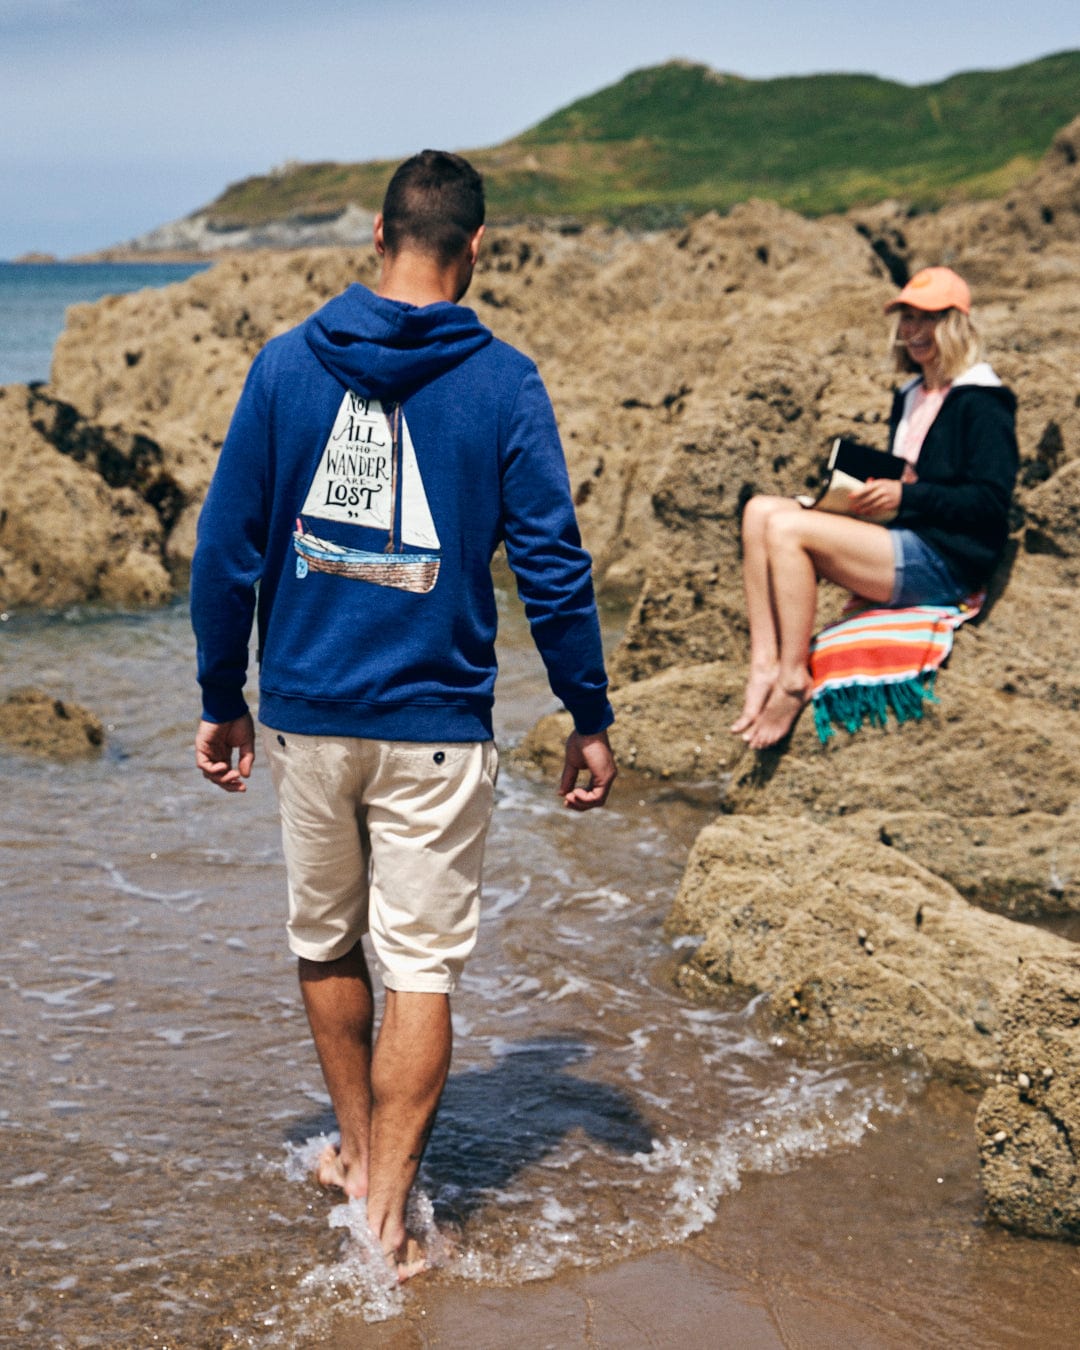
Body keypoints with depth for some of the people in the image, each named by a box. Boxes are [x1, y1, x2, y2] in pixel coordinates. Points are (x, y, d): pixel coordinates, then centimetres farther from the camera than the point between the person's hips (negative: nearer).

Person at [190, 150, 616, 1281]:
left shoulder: (286, 364, 0)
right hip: (434, 727, -2)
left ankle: (359, 1152, 35)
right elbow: (552, 565, -7)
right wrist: (589, 718, 3)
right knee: (421, 966, 5)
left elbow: (225, 548, 1)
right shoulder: (503, 384, -6)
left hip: (306, 715, 3)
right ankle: (384, 1217, 5)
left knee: (324, 942, 20)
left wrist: (222, 700, 10)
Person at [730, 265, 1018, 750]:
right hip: (898, 543, 9)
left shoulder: (981, 402, -7)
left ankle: (794, 679, -17)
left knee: (785, 529, -24)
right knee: (761, 511, -8)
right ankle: (764, 664, -16)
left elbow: (990, 501, -15)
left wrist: (905, 496, -18)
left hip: (942, 565, -9)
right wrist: (870, 492, 5)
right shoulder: (911, 396, 20)